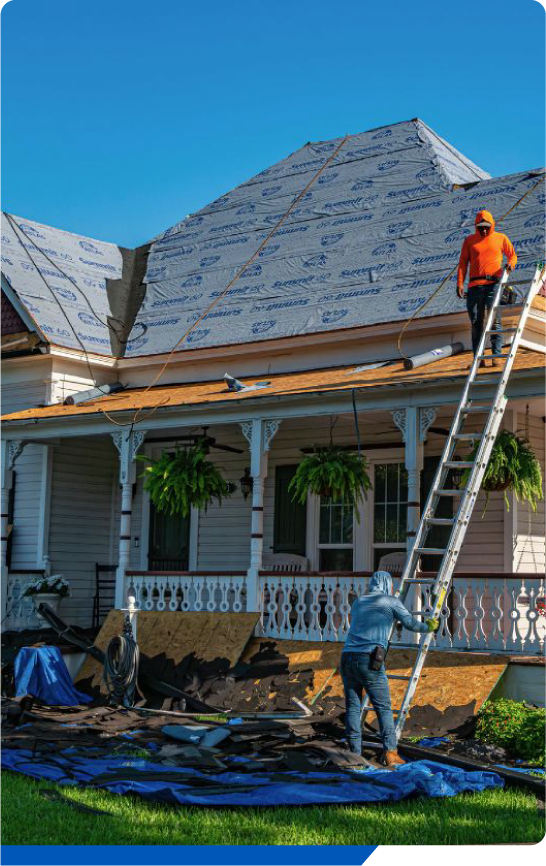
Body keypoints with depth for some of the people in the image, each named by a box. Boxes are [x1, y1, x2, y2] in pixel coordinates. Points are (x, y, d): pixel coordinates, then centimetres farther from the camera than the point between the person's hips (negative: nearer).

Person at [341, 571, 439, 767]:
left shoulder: (358, 602, 24)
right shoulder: (391, 602, 10)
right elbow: (411, 624, 16)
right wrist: (428, 627, 38)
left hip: (347, 657, 5)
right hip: (369, 660, -5)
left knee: (353, 707, 8)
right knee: (383, 707, 2)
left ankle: (354, 753, 4)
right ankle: (390, 752, -6)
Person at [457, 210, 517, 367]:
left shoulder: (501, 238, 11)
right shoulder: (469, 240, 13)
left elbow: (512, 255, 18)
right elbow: (463, 262, 9)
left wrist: (510, 263, -7)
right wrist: (460, 283, -2)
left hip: (494, 283, -2)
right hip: (475, 285, 2)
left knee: (494, 319, -10)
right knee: (476, 322, 1)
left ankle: (496, 355, -7)